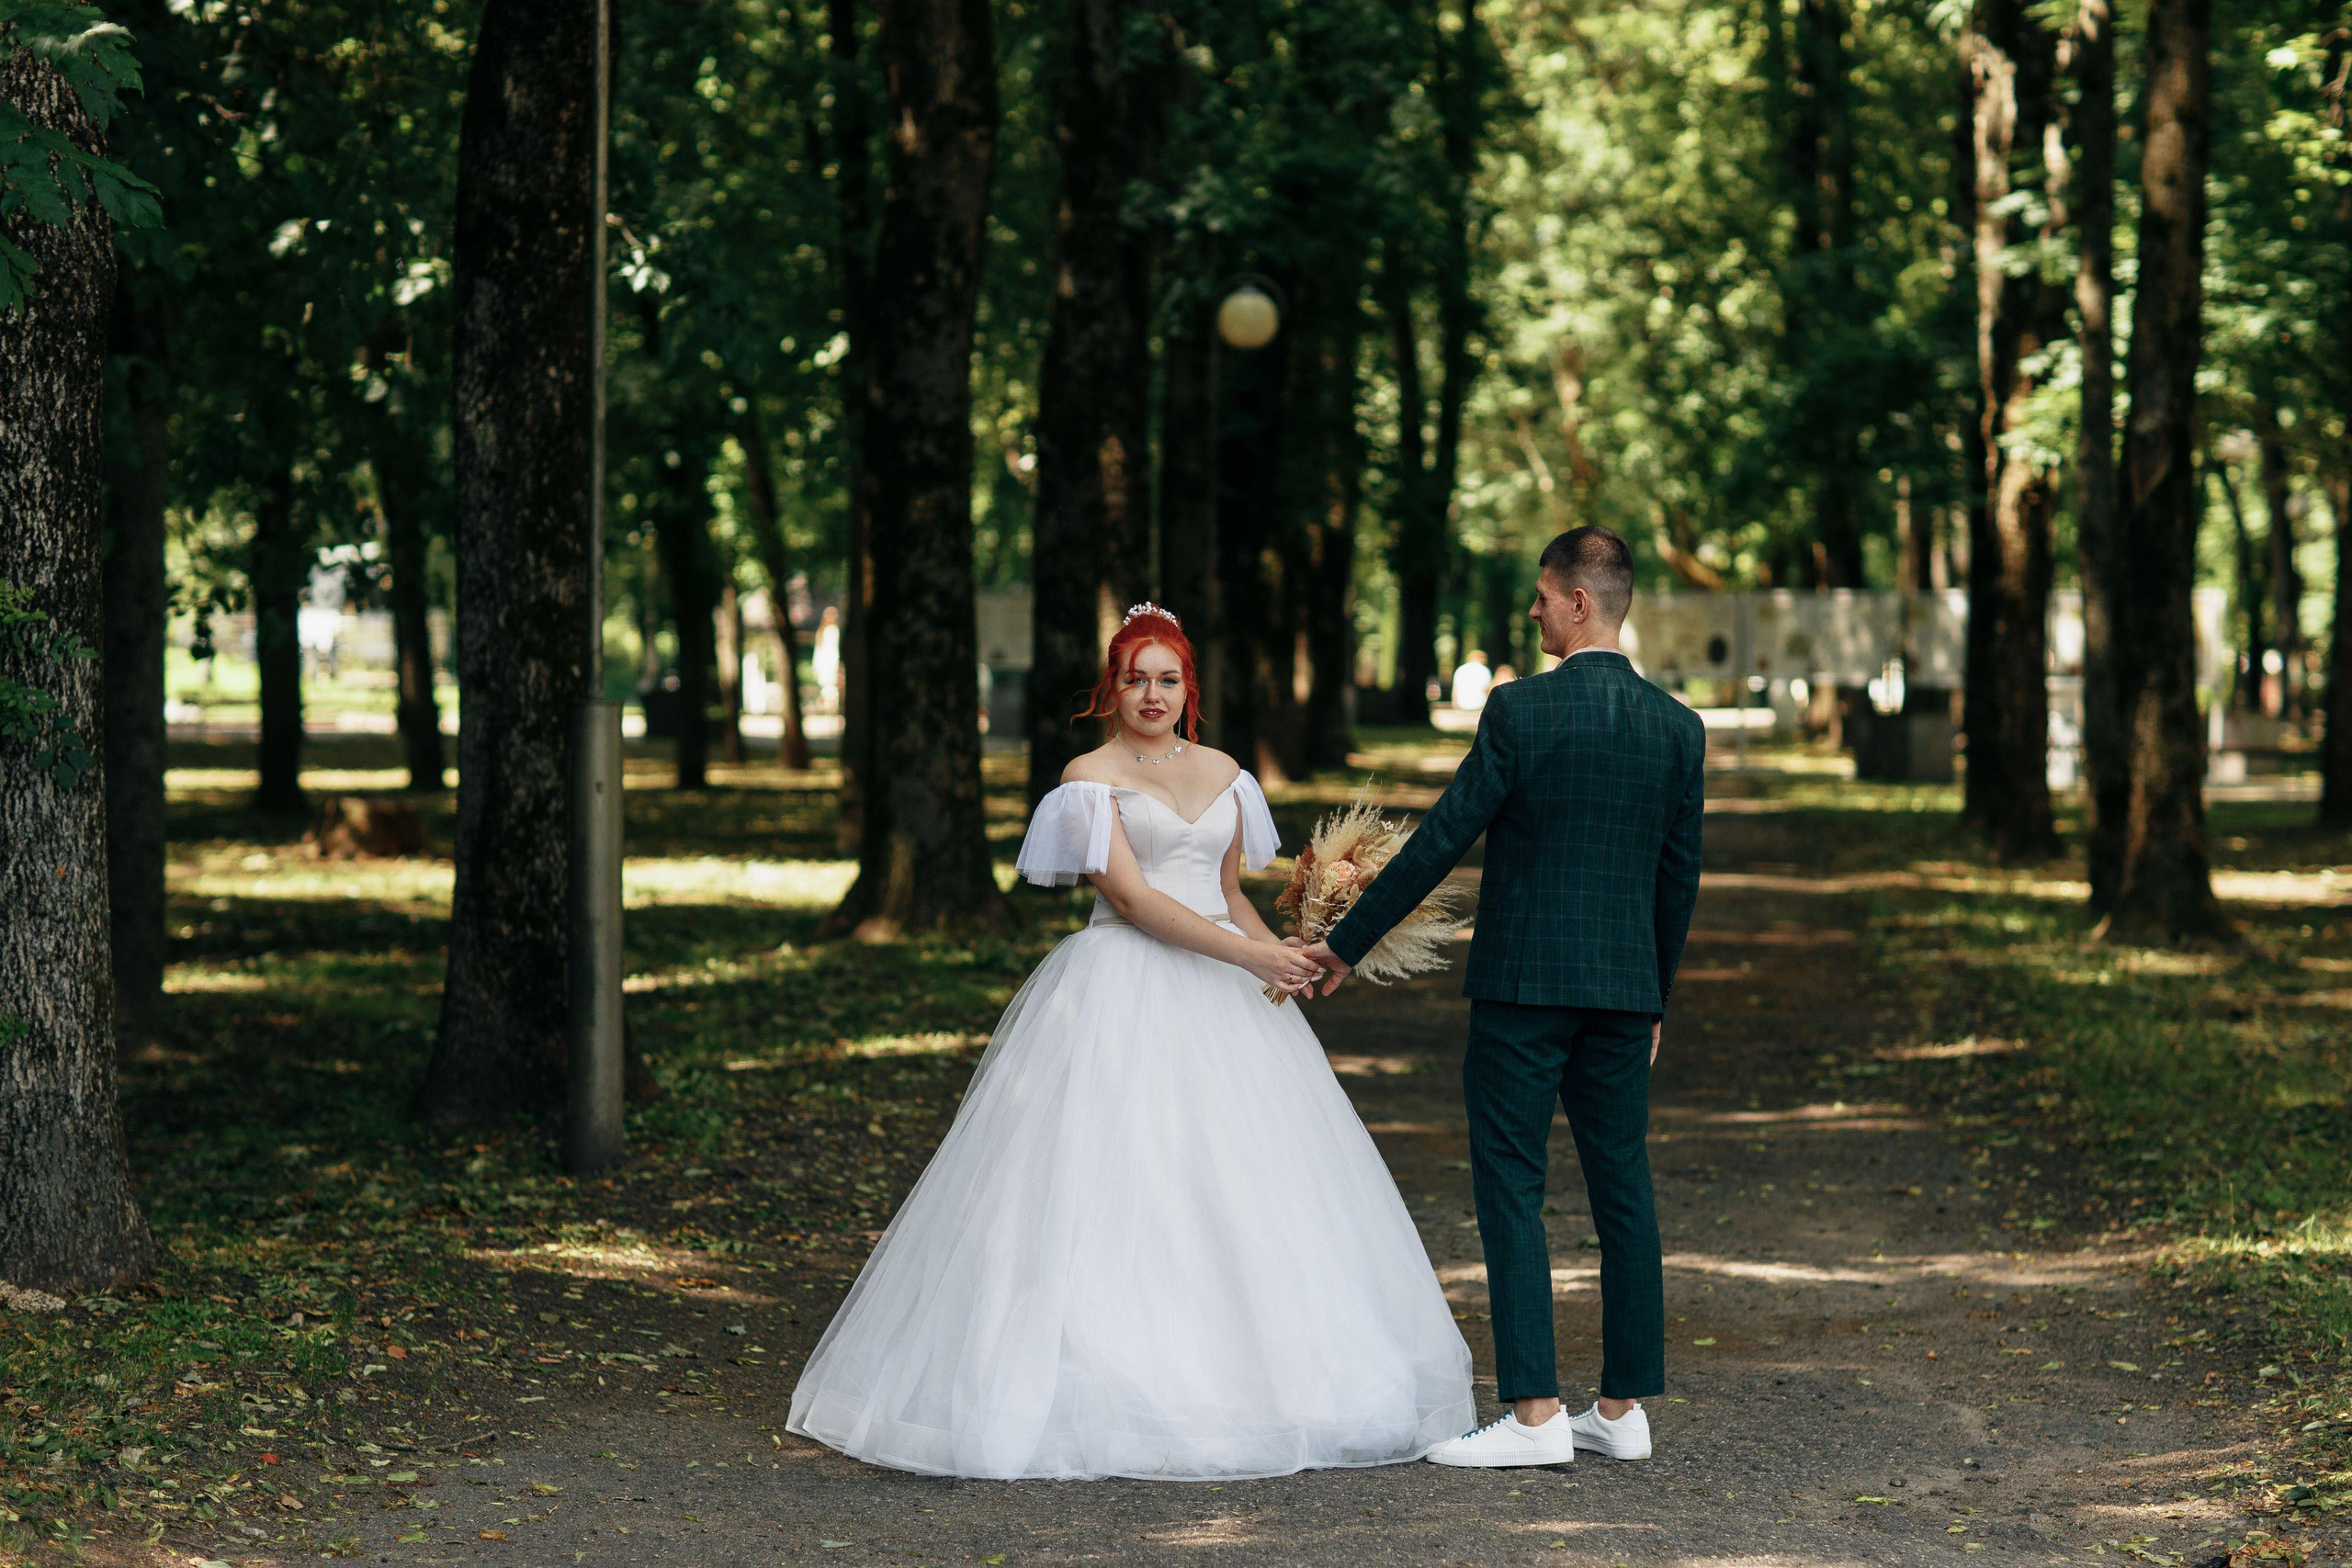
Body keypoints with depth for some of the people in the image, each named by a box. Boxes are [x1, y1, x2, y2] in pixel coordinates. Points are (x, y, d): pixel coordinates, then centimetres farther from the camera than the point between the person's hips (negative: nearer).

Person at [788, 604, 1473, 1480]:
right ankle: (1118, 1386, -9)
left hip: (1218, 991, 6)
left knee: (1240, 1177, 2)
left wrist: (1285, 952, 1)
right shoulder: (1091, 777, -3)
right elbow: (1131, 896, -12)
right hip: (1124, 991, -6)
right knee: (1114, 1178, -11)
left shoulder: (1223, 774, 15)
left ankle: (1230, 1379, 9)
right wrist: (1246, 954, -18)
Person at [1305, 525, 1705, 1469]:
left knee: (1511, 1189, -2)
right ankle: (1624, 1409, 13)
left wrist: (1348, 943, 0)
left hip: (1523, 984, -5)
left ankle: (1534, 1414, -6)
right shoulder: (1677, 727, 5)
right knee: (1622, 1188, 10)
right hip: (1624, 986, 5)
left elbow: (1441, 841, -9)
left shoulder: (1520, 710, -11)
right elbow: (1680, 876, 10)